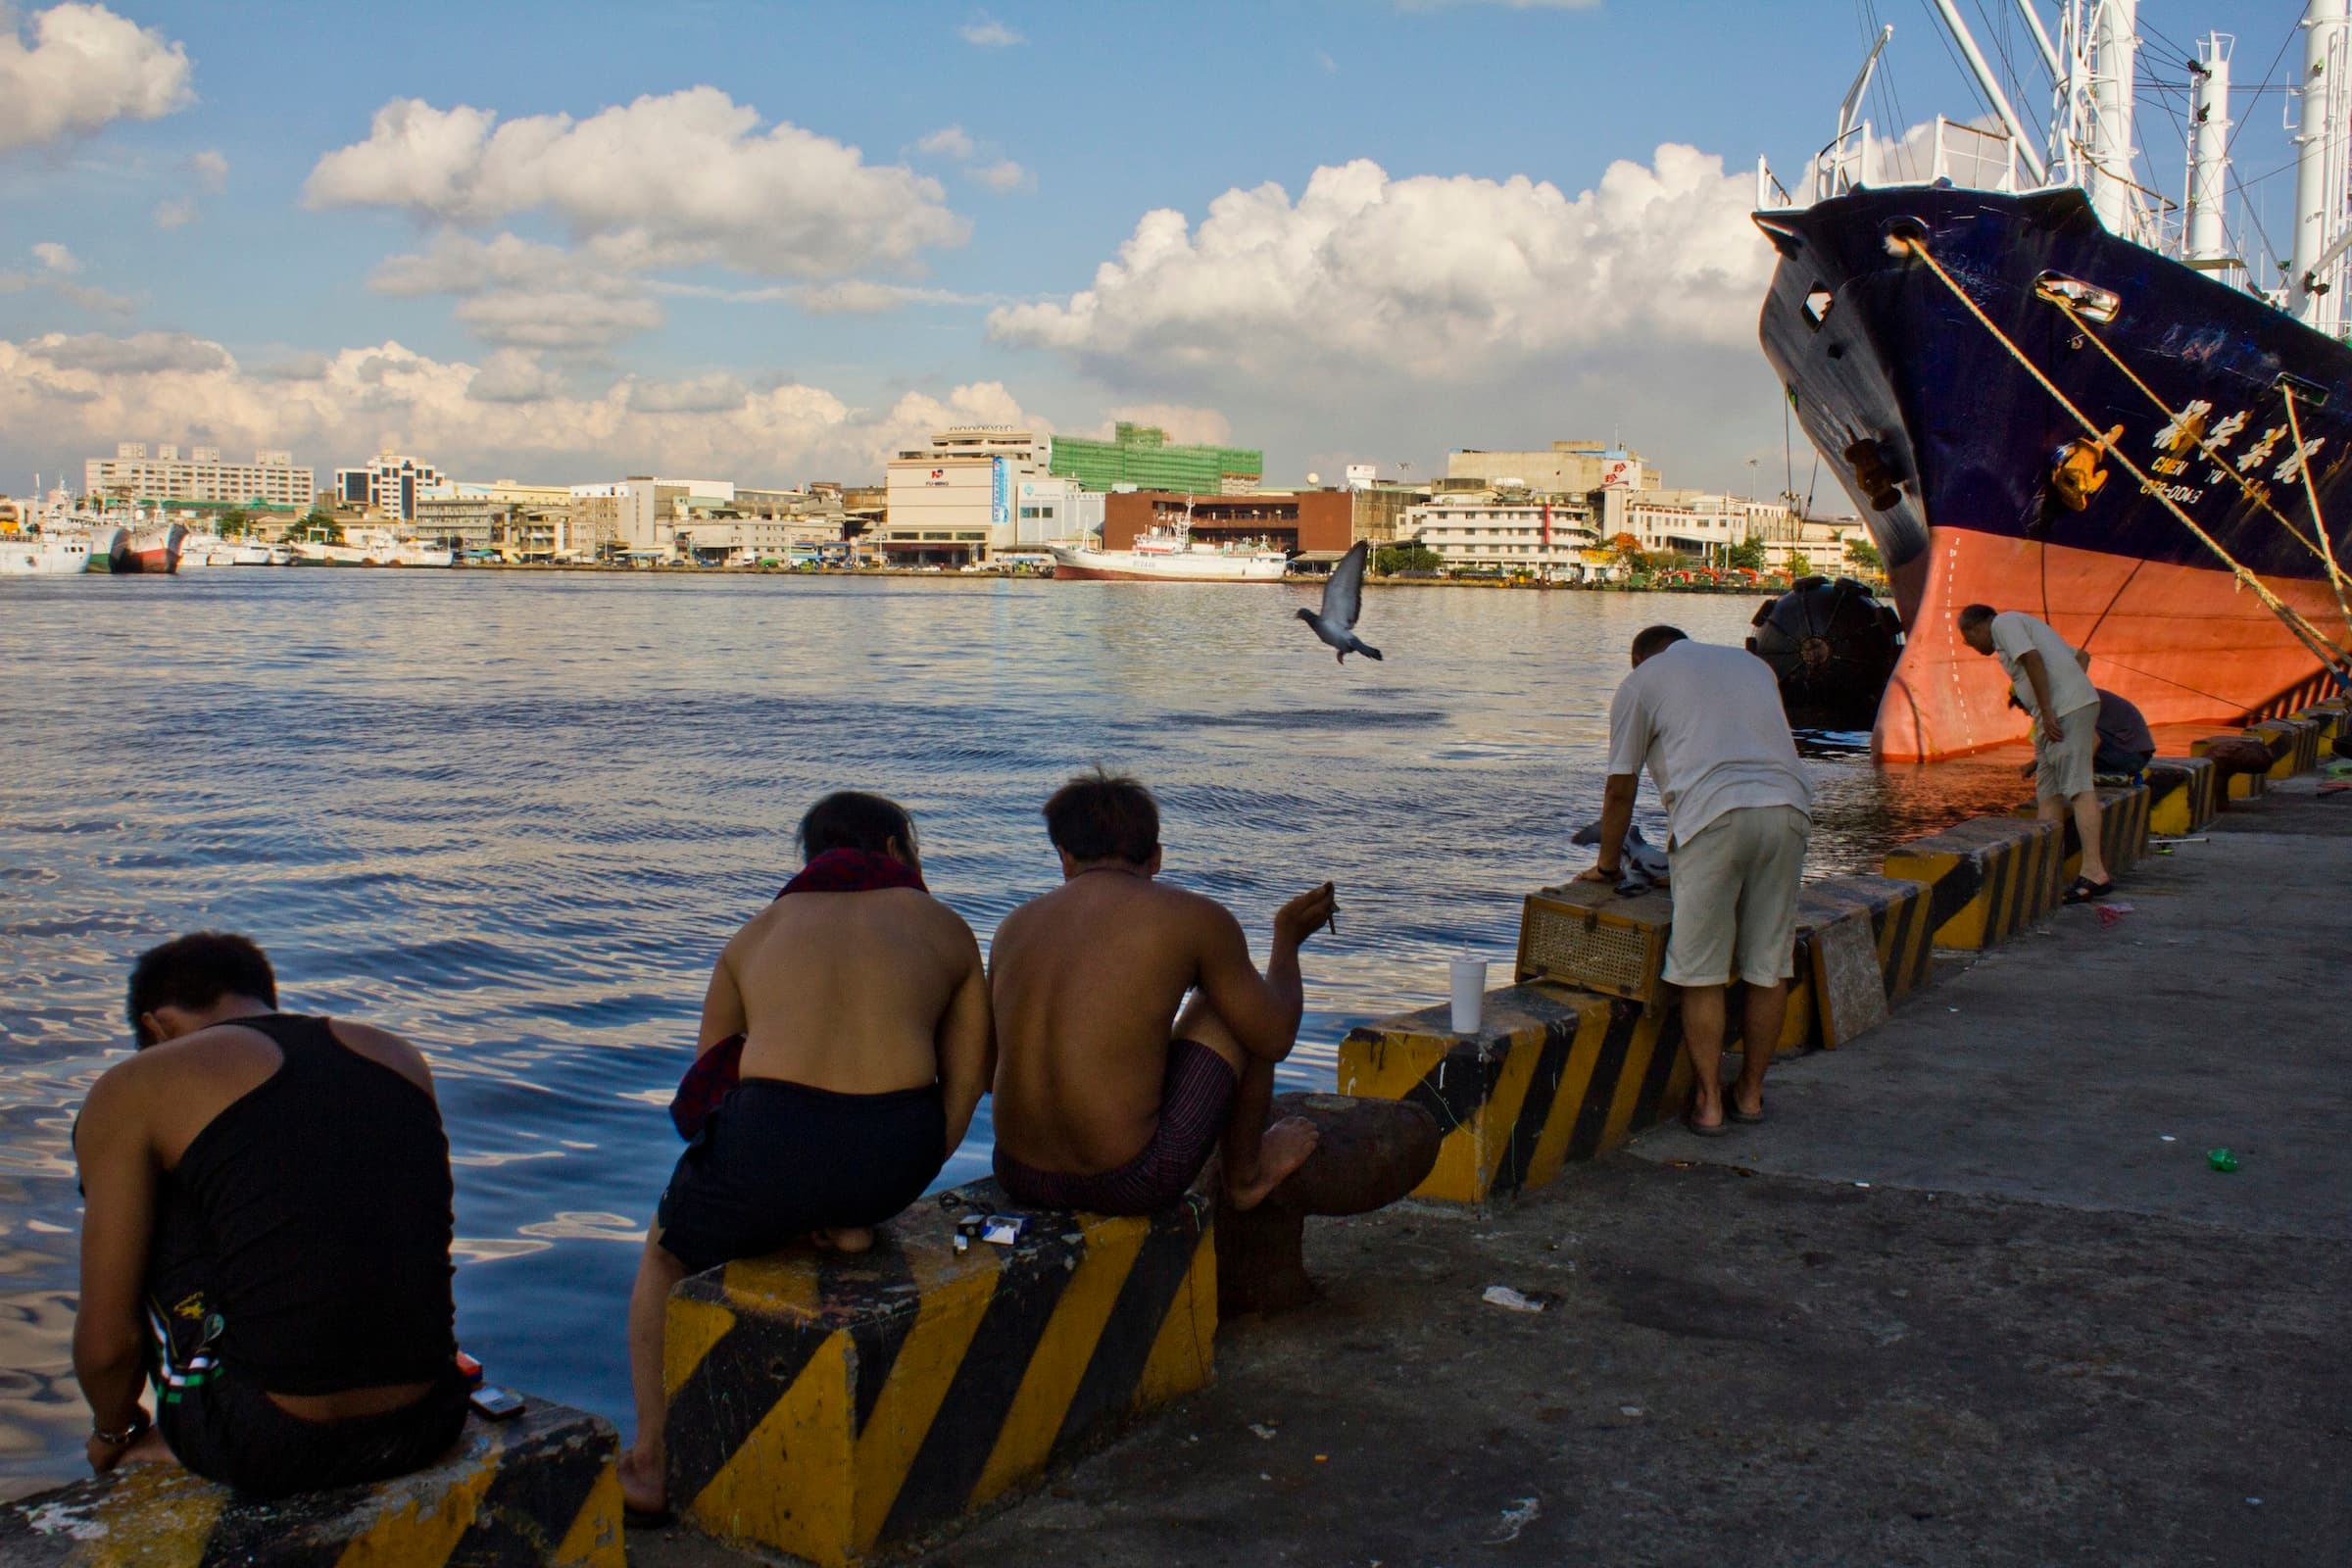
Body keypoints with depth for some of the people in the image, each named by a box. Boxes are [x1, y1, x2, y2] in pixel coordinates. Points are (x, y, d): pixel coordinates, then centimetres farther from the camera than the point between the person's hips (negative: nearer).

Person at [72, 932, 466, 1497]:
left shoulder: (135, 1089, 0)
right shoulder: (403, 1057, 13)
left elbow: (107, 1339, -1)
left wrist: (113, 1433, 20)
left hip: (268, 1453, -4)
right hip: (428, 1429, 5)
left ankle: (178, 1442, 25)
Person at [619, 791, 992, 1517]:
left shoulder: (756, 933, 22)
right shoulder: (946, 929, 19)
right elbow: (966, 1082, 16)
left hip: (771, 1140, 0)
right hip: (899, 1155, 1)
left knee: (664, 1253, 30)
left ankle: (651, 1460, 29)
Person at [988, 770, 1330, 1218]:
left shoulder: (1016, 924, 8)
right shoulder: (1193, 918, -6)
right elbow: (1274, 1039, 4)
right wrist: (1288, 937, 22)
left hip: (1020, 1179, 5)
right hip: (1130, 1185, -5)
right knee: (1238, 1009, 16)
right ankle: (1245, 1173, 31)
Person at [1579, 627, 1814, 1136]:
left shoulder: (1640, 681, 16)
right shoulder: (1754, 665, 30)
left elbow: (1620, 790, 15)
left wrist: (1607, 866, 28)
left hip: (1714, 814, -5)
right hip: (1787, 808, 5)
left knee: (1701, 972, 4)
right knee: (1770, 966, 12)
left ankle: (1708, 1102, 8)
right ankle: (1750, 1093, 22)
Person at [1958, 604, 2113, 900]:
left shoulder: (2003, 623, 1)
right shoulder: (2023, 624, 29)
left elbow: (2033, 658, -15)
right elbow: (2079, 656, 28)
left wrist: (2047, 711, -19)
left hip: (2066, 709, -10)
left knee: (2078, 788, -15)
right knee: (2048, 791, 8)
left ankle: (2094, 873, -20)